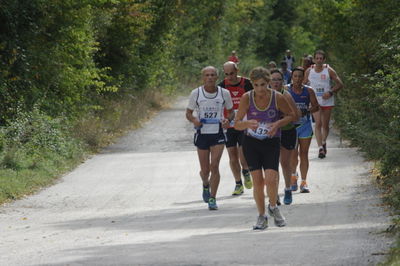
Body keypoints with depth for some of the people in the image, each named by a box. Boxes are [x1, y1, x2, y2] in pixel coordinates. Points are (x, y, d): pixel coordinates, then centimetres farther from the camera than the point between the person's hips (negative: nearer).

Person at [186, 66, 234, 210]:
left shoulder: (224, 93, -2)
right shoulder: (196, 93, -4)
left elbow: (231, 111, 11)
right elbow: (188, 113, 6)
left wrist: (227, 119, -12)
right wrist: (194, 120, -17)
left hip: (218, 133, -1)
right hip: (202, 133, 1)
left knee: (214, 166, -13)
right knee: (205, 170, 8)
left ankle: (212, 198, -5)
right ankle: (206, 185, 43)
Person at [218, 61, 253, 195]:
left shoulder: (246, 84, -3)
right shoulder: (222, 86, 1)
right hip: (228, 125, 2)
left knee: (243, 155, -11)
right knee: (232, 156, 4)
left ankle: (246, 172, 22)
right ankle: (238, 184, 15)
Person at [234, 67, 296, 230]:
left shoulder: (278, 98, -13)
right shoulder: (247, 98, -11)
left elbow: (292, 115, 4)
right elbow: (237, 124, -8)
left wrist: (278, 124, -15)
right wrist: (248, 123, -30)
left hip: (271, 142, -1)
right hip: (251, 143, 1)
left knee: (271, 179, -15)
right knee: (257, 181, -3)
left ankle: (273, 207, 15)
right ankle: (261, 217, 15)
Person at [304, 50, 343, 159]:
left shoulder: (329, 70, -4)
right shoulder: (309, 71, 1)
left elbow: (339, 84, -1)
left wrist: (330, 92, -14)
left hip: (327, 101, 0)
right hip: (315, 101, 0)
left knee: (325, 125, 10)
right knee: (318, 124, -13)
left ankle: (323, 142, 34)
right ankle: (320, 148, -18)